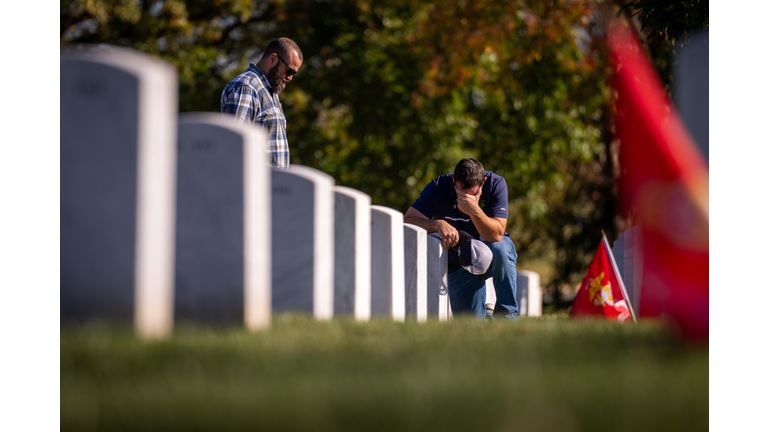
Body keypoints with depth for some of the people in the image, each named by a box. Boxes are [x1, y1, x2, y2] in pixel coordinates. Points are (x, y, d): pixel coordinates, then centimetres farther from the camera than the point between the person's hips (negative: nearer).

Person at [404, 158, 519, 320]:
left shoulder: (496, 184, -20)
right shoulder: (438, 188, -18)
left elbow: (496, 235, -28)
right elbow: (407, 221, -26)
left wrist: (474, 211, -44)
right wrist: (438, 224, -43)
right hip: (459, 264, 1)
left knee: (500, 249, -38)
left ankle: (507, 316, -20)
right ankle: (484, 316, 28)